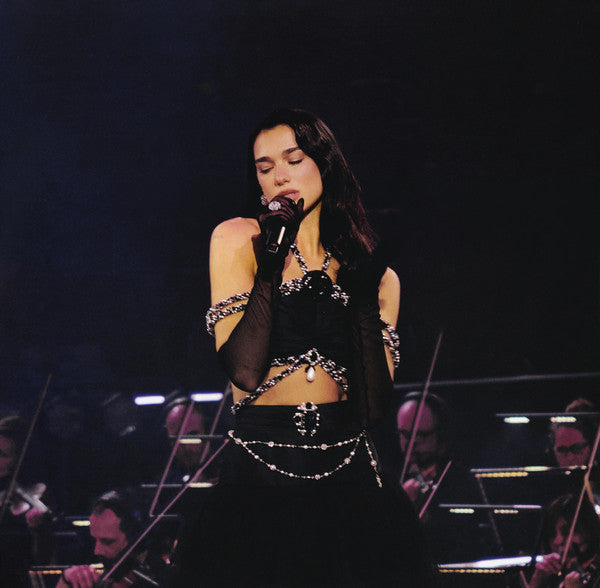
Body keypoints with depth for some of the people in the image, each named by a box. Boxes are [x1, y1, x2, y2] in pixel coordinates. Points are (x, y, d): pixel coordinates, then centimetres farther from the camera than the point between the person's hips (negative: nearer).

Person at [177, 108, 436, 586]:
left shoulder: (377, 275, 10)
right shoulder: (237, 240, 2)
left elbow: (374, 407, -1)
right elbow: (243, 370, -12)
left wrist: (364, 295, -5)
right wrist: (272, 258, -13)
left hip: (348, 480, 3)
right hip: (257, 478, -2)